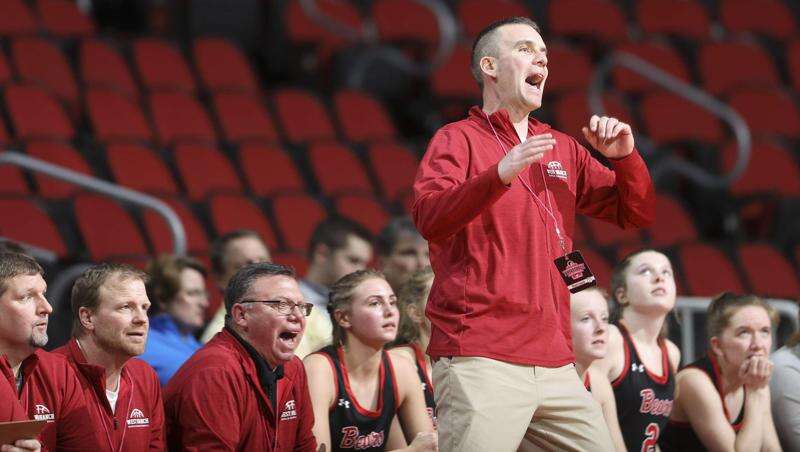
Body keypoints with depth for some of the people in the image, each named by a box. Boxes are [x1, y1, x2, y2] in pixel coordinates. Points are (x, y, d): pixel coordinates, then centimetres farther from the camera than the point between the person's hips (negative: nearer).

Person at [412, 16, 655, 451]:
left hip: (555, 366, 6)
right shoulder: (458, 139, 2)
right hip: (481, 362, -6)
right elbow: (429, 219, -15)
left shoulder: (564, 150, 20)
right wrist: (499, 175, -28)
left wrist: (625, 157, 2)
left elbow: (637, 214, 20)